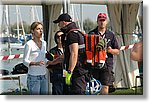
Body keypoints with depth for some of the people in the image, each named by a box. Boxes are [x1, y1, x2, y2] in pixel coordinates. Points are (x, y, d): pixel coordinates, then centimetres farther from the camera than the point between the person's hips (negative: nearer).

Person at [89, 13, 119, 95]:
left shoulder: (111, 35, 13)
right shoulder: (91, 34, 8)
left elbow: (117, 51, 13)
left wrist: (110, 50, -7)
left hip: (107, 64, 1)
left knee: (105, 87, -5)